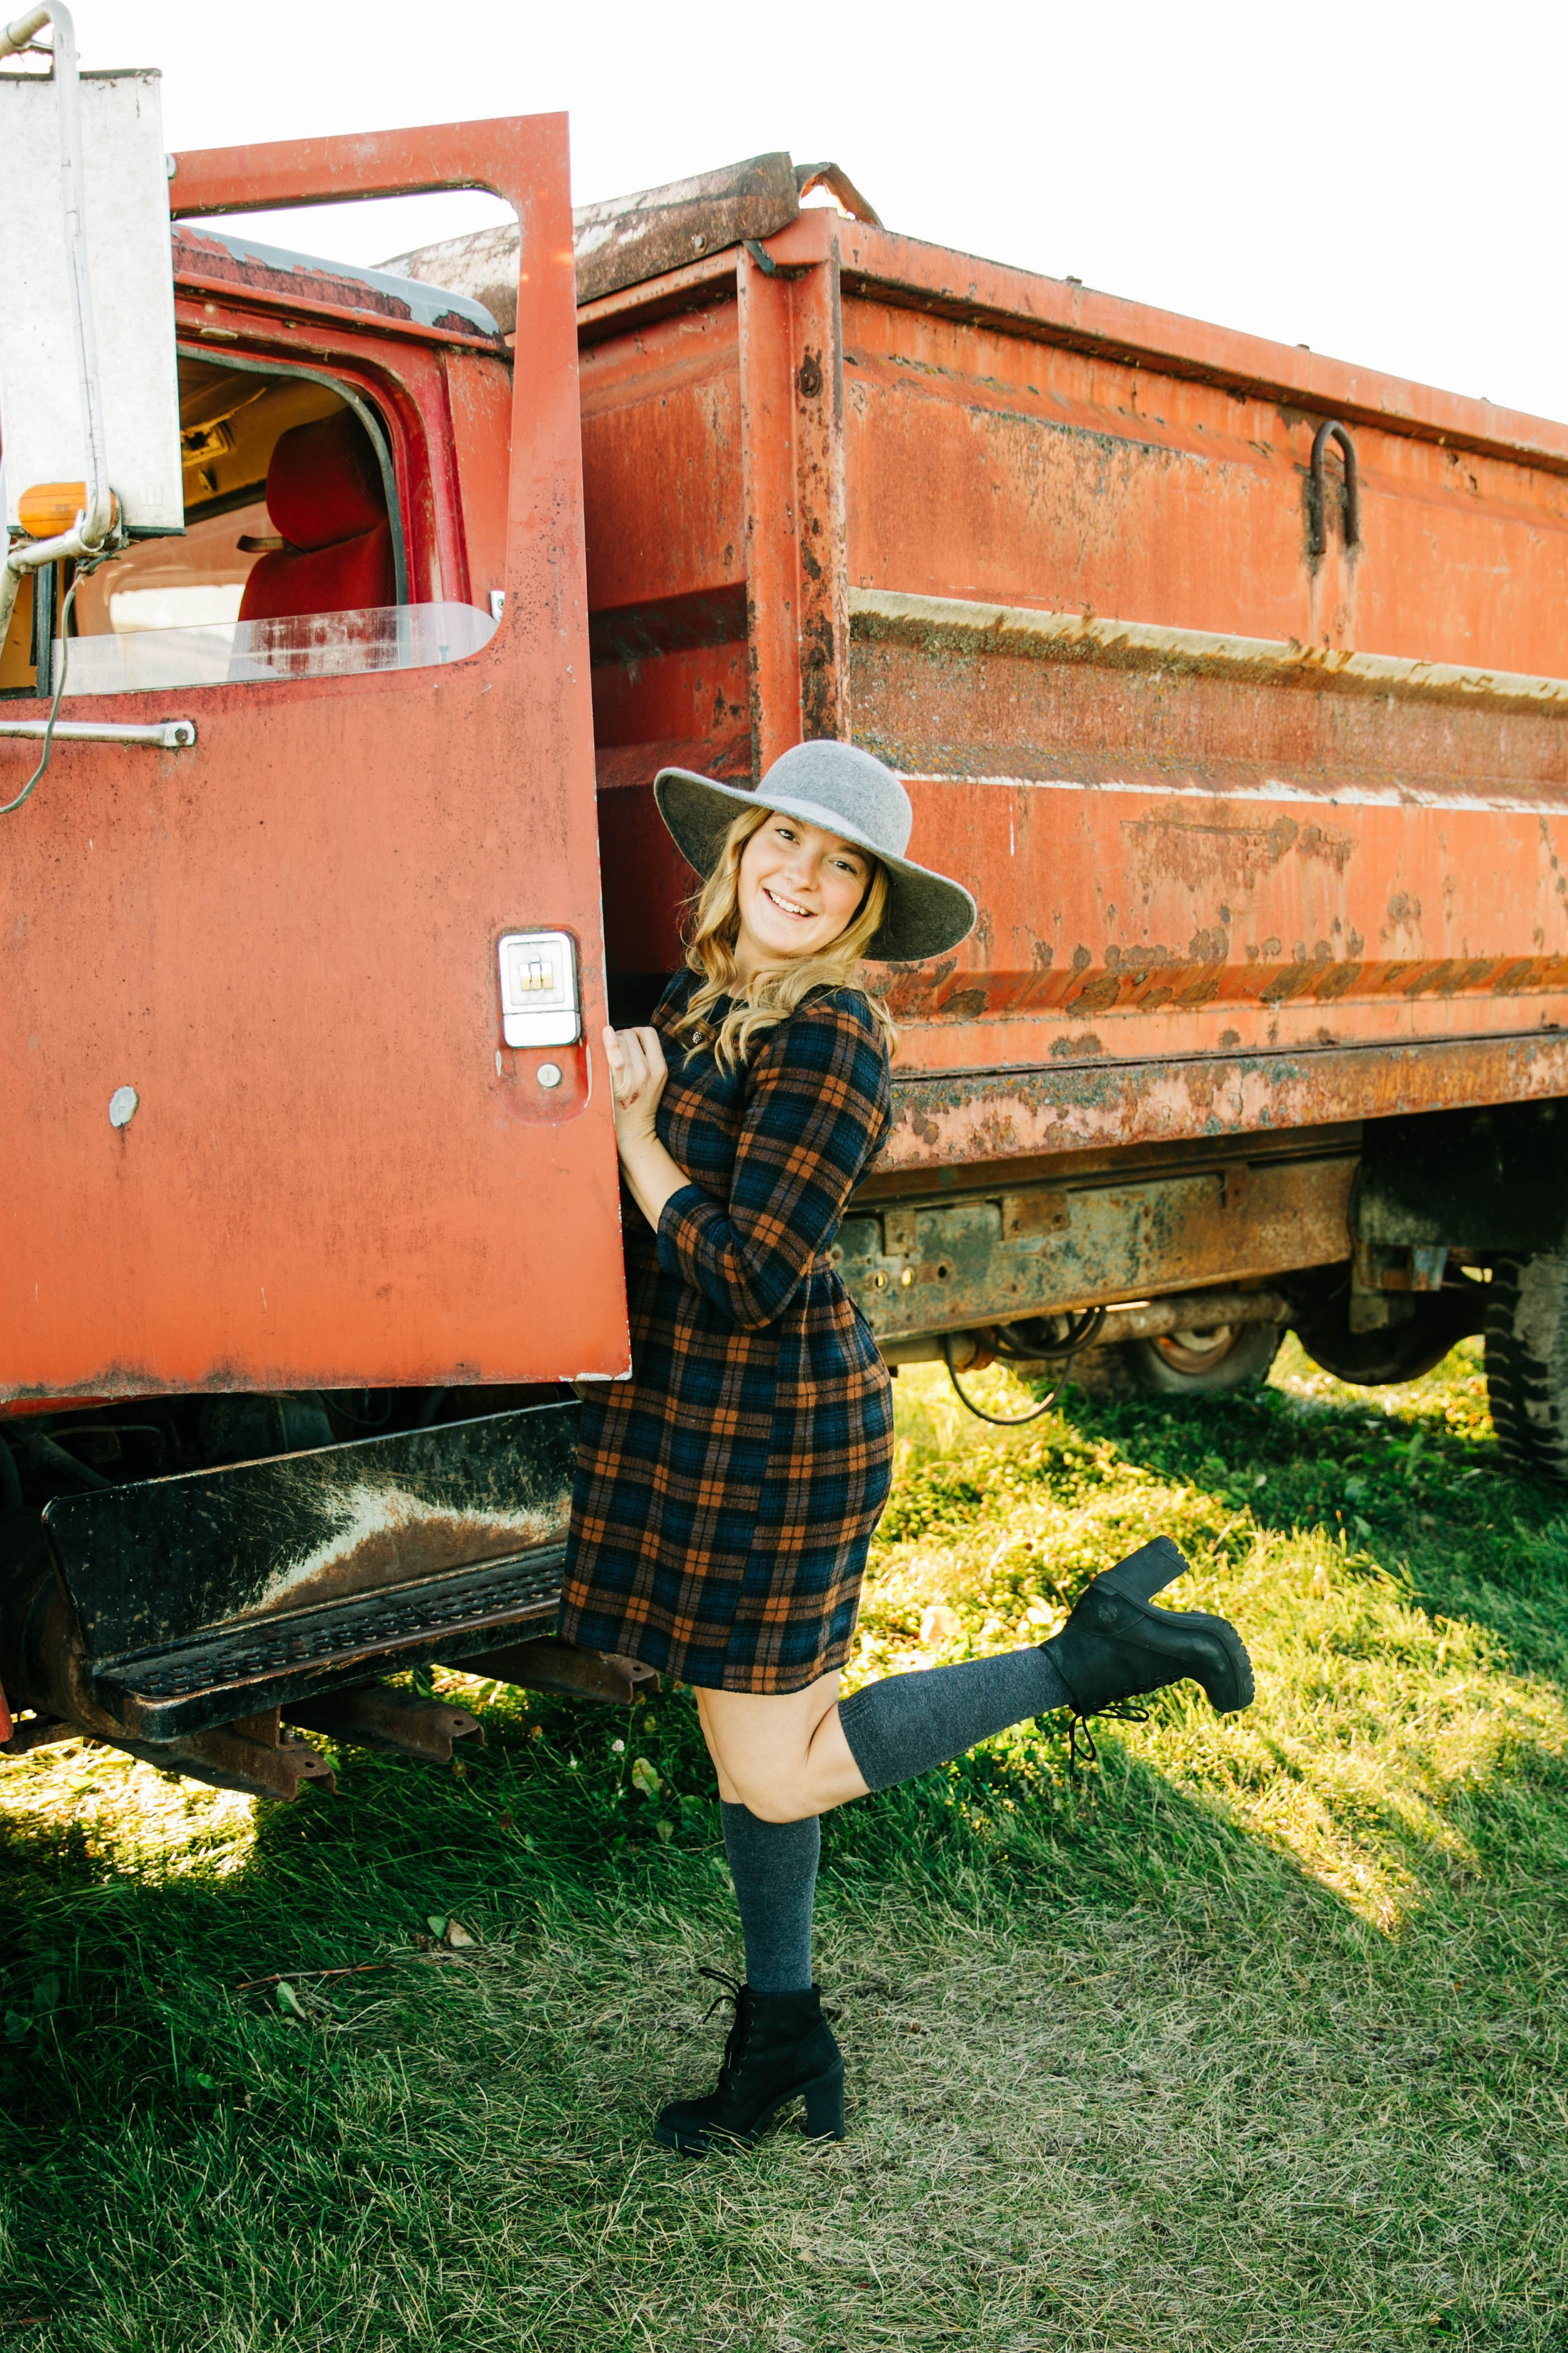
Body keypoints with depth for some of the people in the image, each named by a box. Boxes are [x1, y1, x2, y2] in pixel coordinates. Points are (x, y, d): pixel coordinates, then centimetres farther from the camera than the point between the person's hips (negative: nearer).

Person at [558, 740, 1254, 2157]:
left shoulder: (830, 1040, -19)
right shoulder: (696, 999, 8)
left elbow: (746, 1277, -23)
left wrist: (633, 1132, -16)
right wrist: (628, 1114, 0)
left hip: (776, 1430, -8)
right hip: (688, 1419, 8)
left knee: (783, 1771, 1)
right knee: (740, 1742, 17)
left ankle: (1091, 1656, 10)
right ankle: (783, 2038, 35)